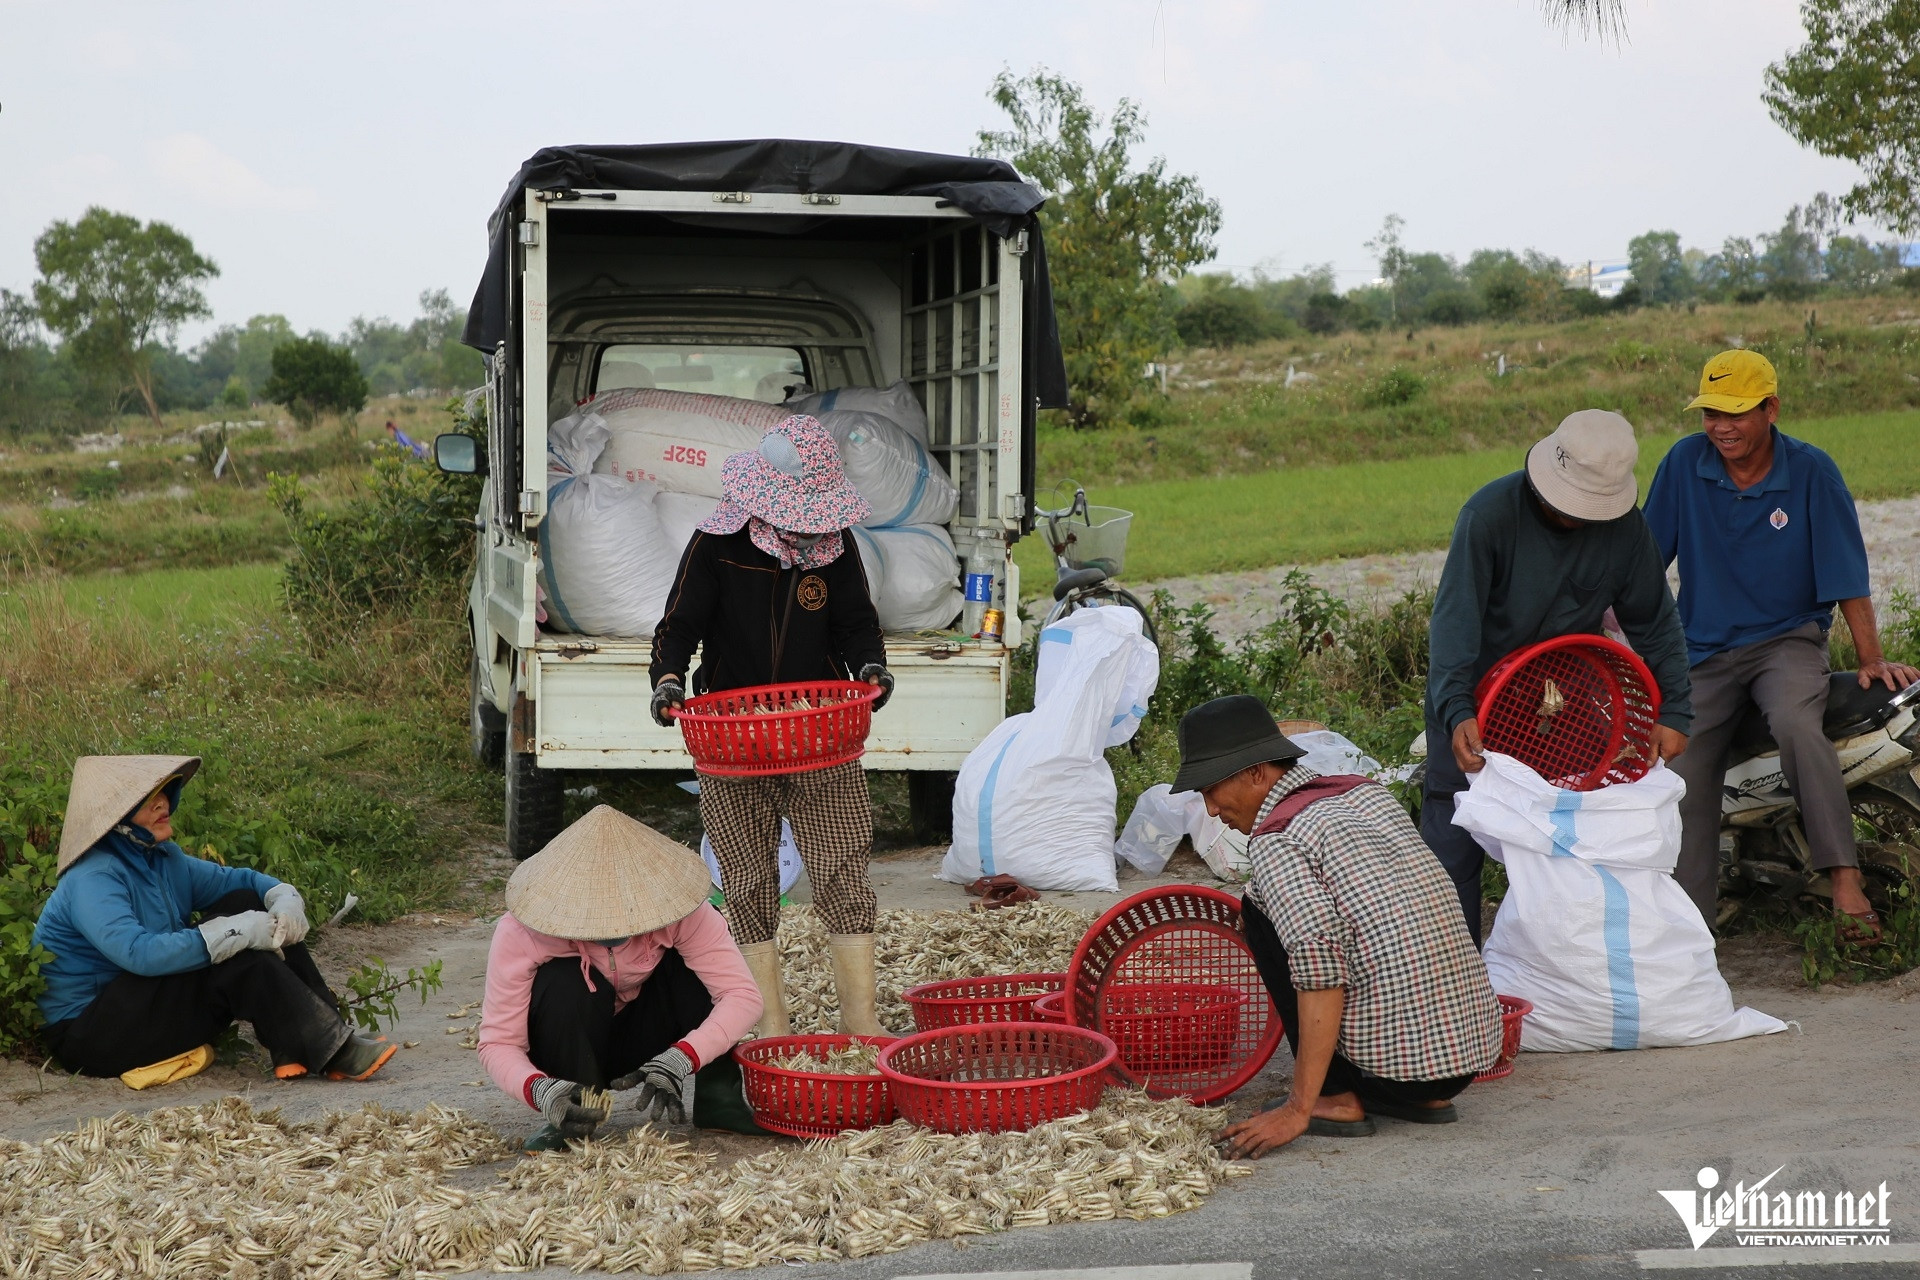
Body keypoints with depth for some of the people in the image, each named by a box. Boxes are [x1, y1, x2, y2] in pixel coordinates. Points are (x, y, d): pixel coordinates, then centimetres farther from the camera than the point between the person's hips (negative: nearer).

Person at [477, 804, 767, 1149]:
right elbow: (497, 1042, -26)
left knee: (689, 961, -26)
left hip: (645, 1042, 1)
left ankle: (717, 1096, -11)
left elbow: (743, 995, -31)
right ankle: (570, 1120, -16)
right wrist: (540, 1090, -47)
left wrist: (680, 1060, -46)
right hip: (571, 1045, -1)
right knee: (562, 979, -33)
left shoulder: (676, 910, -27)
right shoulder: (520, 933, -30)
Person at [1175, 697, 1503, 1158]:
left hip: (1393, 1062, -8)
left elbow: (1319, 957, -23)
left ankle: (1337, 1098, 1)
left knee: (1260, 911, 5)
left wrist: (1299, 1109, -21)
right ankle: (1425, 1099, 16)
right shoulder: (1367, 792, 14)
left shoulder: (1274, 841, -10)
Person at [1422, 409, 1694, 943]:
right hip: (1476, 703, -3)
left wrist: (1673, 711, -10)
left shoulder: (1623, 527, -11)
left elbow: (1655, 623, -1)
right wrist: (1457, 711, -41)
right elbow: (1455, 619, -29)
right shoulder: (1490, 513, -23)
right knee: (1453, 843, 0)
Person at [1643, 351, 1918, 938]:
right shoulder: (1684, 462, -2)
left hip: (1788, 638, -3)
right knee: (1686, 781, -11)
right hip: (1702, 649, 3)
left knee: (1796, 724, -34)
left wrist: (1871, 659, -9)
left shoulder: (1811, 471, -7)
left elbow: (1846, 575, -4)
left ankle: (1845, 879, -34)